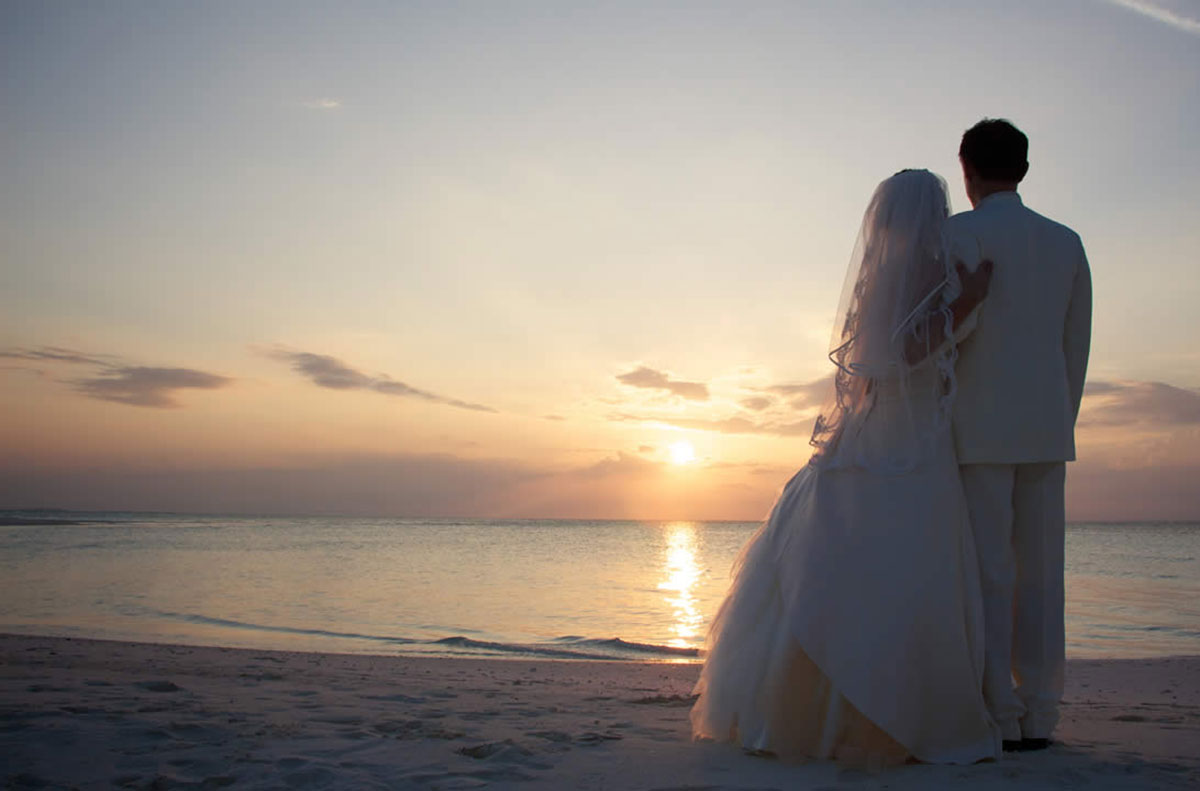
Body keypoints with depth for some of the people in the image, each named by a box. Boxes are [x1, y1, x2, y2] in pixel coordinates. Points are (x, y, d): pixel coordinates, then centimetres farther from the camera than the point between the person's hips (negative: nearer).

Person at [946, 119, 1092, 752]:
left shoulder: (961, 232, -3)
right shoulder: (1067, 241, 15)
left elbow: (961, 320, -17)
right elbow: (1076, 346, 14)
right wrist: (1061, 424, 19)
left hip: (980, 428, -5)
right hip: (1047, 427, 6)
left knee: (985, 574, -3)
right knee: (1039, 572, 6)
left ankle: (996, 716, -1)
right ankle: (1038, 715, 9)